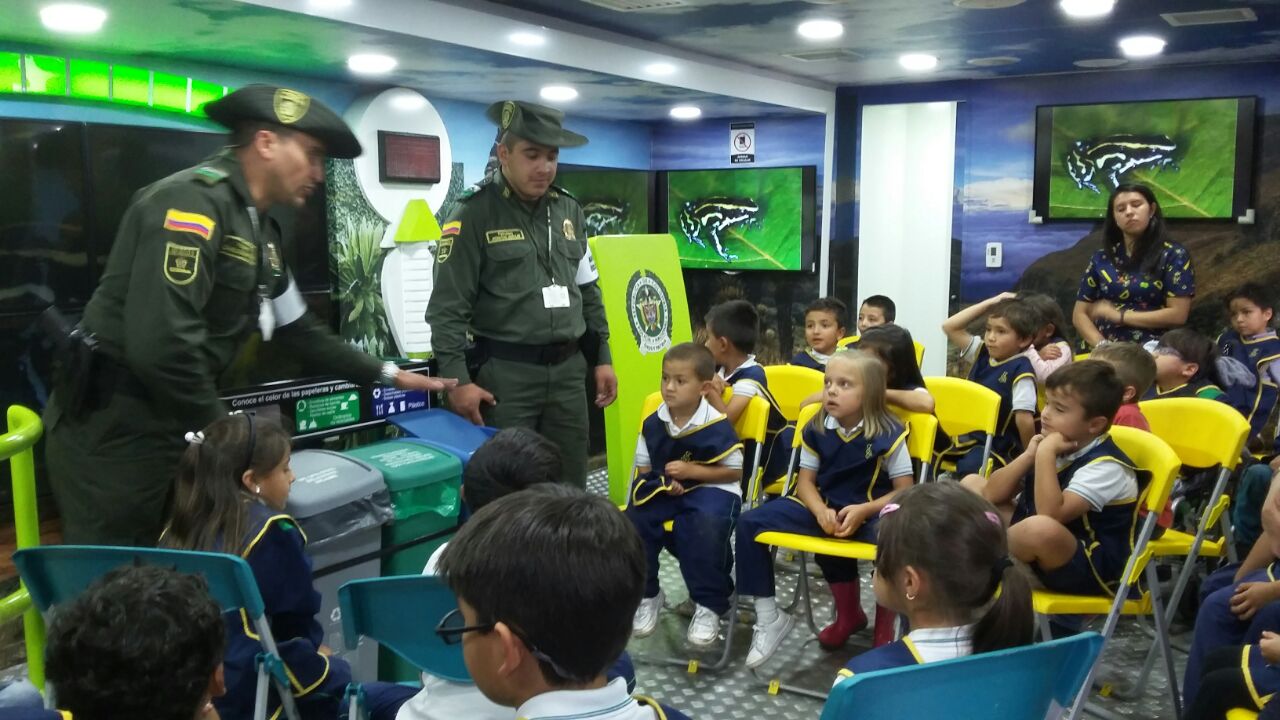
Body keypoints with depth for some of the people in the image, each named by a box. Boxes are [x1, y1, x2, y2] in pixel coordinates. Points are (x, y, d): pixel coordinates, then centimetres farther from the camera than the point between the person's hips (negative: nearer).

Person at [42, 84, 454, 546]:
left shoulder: (261, 231, 10)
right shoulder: (195, 200, -20)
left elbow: (298, 330, 21)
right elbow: (160, 342, -29)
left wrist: (387, 375, 21)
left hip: (171, 425, 9)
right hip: (114, 427, -9)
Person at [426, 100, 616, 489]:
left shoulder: (569, 210, 11)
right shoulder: (475, 214, -7)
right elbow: (448, 307, -10)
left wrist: (602, 358, 14)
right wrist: (457, 380, -16)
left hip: (568, 369, 6)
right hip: (505, 372, -5)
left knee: (571, 487, 12)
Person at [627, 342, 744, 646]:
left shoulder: (717, 426, -14)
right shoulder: (652, 423, -1)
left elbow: (735, 472, -9)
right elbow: (644, 468, 10)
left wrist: (692, 470, -19)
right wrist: (661, 483, -13)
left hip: (711, 489, -4)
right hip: (665, 491, 5)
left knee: (706, 527, -35)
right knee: (634, 521, -22)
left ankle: (708, 606, -12)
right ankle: (645, 596, 2)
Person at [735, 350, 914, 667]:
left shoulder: (888, 434, -12)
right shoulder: (816, 429, -1)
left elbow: (905, 492, -10)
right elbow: (805, 480, 3)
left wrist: (864, 511, -25)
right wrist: (821, 511, -19)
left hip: (871, 512, -4)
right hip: (824, 508, 4)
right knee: (750, 523, -11)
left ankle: (884, 629, -9)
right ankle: (768, 617, 1)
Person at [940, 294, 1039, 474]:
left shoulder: (1021, 370, -15)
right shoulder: (983, 353, 8)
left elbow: (1025, 420, -22)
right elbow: (950, 327, 8)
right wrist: (990, 303, 5)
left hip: (996, 447, -8)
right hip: (964, 435, 8)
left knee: (971, 465, -38)